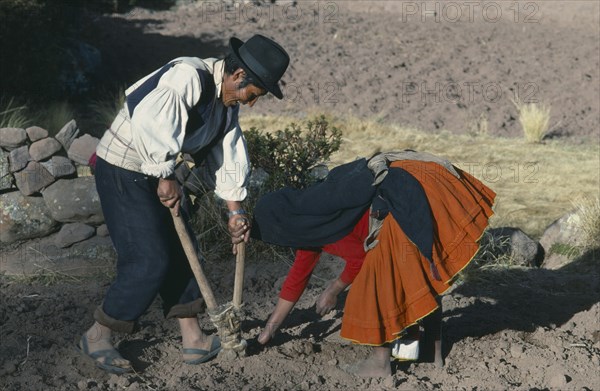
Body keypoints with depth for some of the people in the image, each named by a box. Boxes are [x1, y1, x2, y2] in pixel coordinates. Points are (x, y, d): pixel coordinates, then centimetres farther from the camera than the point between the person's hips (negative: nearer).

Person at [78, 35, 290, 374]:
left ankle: (194, 340, 19)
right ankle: (97, 337, 8)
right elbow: (149, 121, -39)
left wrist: (236, 211, 13)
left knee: (179, 251, 11)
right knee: (149, 260, -9)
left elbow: (228, 155, 12)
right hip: (122, 170, -10)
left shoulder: (227, 102, 5)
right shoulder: (189, 77, -26)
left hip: (156, 172, 10)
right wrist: (166, 178, -28)